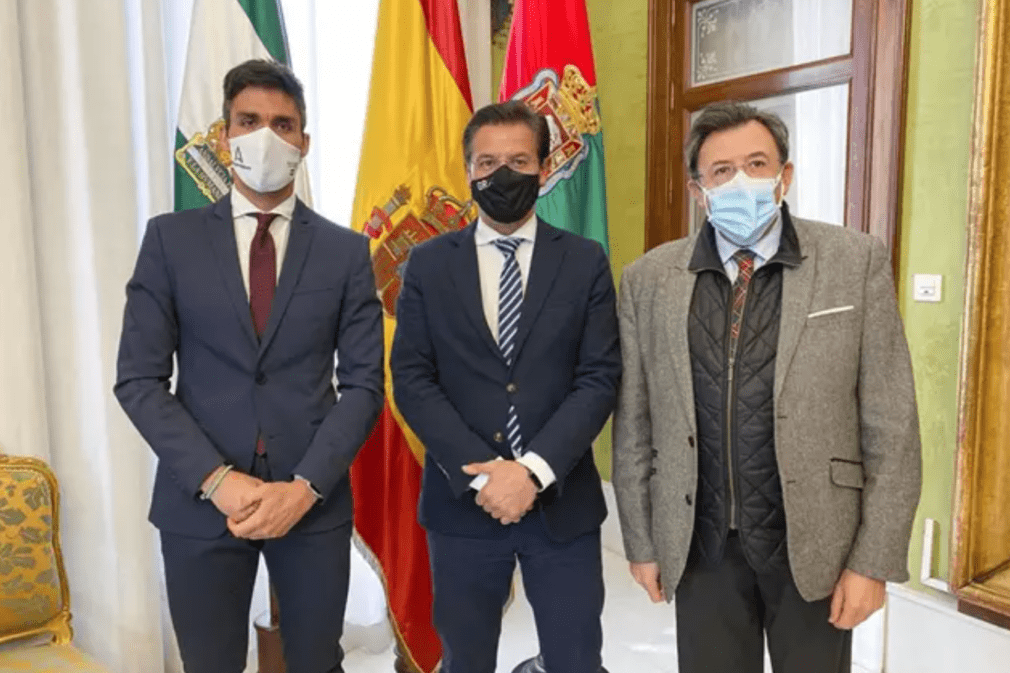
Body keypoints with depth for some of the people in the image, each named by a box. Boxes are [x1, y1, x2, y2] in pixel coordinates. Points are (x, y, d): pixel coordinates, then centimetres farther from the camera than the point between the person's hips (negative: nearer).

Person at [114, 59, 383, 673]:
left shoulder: (346, 251, 2)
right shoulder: (171, 238, 1)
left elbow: (364, 384, -2)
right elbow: (139, 380, -2)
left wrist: (305, 486, -13)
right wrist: (217, 481, -12)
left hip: (313, 500, 1)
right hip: (200, 502, 0)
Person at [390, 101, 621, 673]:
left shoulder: (586, 262, 1)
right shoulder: (429, 263, 3)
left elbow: (600, 378, -5)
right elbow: (412, 380, -3)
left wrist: (533, 470, -16)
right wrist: (479, 474, -13)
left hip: (562, 502, 0)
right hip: (462, 503, 1)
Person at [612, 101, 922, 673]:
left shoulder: (857, 262, -6)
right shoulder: (649, 279, -2)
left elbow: (892, 425, -5)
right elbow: (634, 425, 1)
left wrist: (875, 559, -7)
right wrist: (642, 542, 3)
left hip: (814, 545, -1)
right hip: (700, 547, 1)